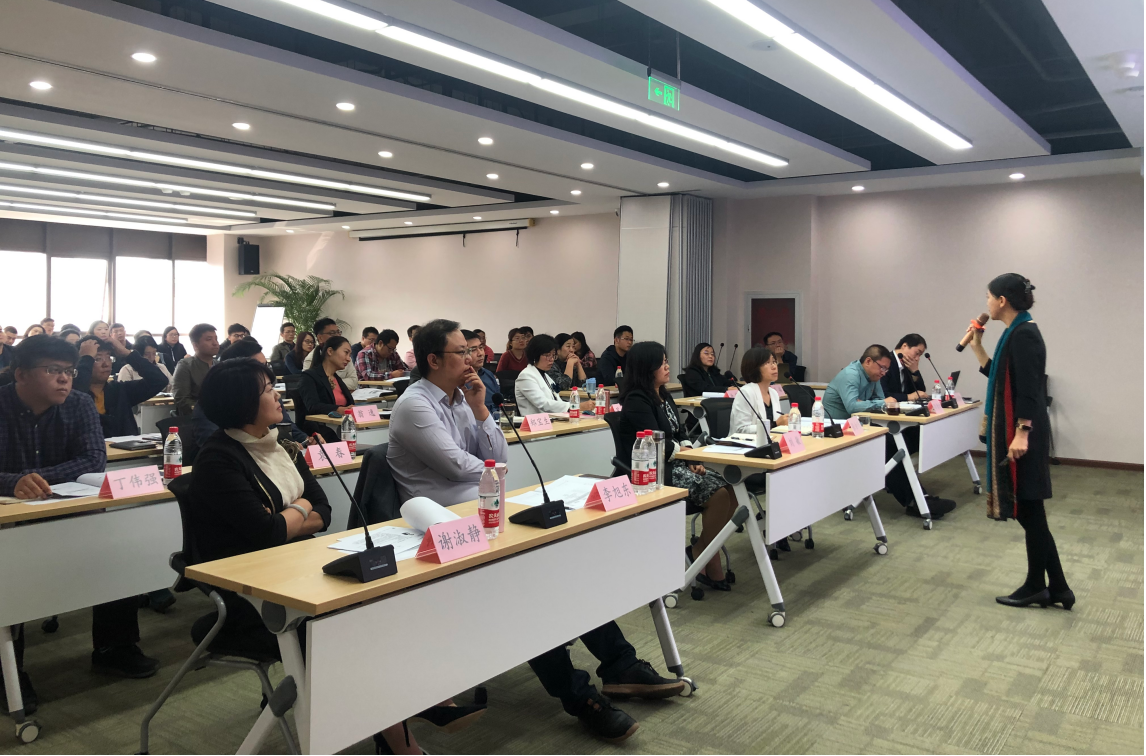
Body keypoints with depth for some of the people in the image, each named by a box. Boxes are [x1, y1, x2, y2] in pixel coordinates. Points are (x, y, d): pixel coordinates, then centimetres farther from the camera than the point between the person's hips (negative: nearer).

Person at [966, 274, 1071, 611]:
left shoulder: (1024, 333, -15)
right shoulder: (1017, 332, 14)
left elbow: (1029, 389, -22)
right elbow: (1001, 377, 23)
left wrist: (1022, 433, -26)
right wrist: (977, 347, 20)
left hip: (1022, 433, -10)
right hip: (1011, 430, 10)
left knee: (1029, 511, 0)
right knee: (1029, 511, 12)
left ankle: (1038, 586, 12)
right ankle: (1054, 587, 18)